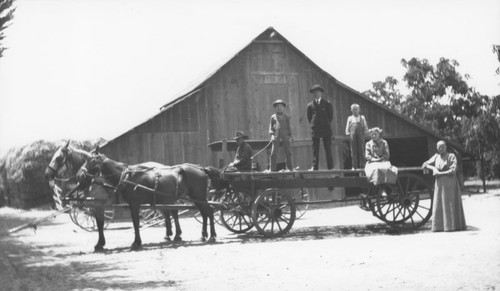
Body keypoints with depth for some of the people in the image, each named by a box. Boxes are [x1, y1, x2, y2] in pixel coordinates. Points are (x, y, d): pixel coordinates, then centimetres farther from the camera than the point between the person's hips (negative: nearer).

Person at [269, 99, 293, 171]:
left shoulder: (286, 116, 12)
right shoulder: (273, 117, 10)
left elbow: (289, 127, 13)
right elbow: (271, 127, 11)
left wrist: (290, 137, 6)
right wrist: (272, 135, -4)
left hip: (285, 137, 1)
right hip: (276, 137, -1)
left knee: (288, 153, 2)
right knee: (273, 154, -6)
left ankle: (290, 168, 10)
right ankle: (272, 169, -2)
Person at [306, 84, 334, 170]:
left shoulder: (327, 103, 7)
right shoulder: (310, 105, 10)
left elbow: (331, 115, 11)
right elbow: (309, 117, 16)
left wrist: (327, 124, 9)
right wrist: (313, 124, 9)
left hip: (326, 128, -1)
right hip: (315, 130, 1)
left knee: (328, 148, -1)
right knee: (315, 149, -3)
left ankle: (330, 166, 2)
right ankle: (314, 166, -4)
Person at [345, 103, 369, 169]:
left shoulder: (362, 118, 14)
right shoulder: (350, 118, 15)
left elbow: (365, 127, 13)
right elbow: (347, 127, 16)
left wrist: (365, 133, 1)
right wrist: (348, 133, 2)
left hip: (361, 136, 0)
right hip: (353, 136, 0)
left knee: (361, 150, -2)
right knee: (353, 151, -1)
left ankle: (362, 166, 0)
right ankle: (354, 166, 2)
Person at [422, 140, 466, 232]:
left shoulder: (451, 156, -2)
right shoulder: (436, 157, 12)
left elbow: (453, 171, -11)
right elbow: (425, 164, 16)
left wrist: (439, 173, -11)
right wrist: (433, 168, -2)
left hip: (450, 184, -4)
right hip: (439, 184, 5)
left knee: (451, 204, -4)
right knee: (439, 205, -1)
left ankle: (453, 225, -1)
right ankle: (440, 226, -1)